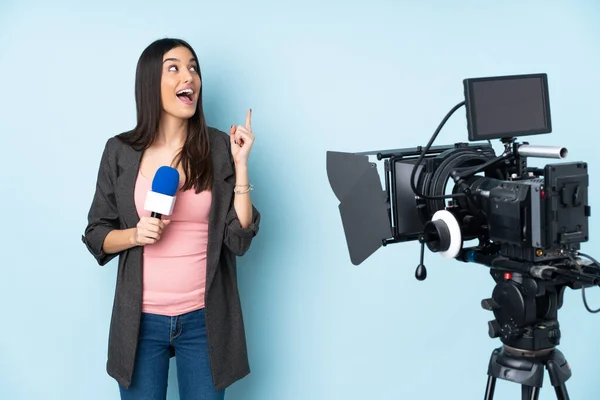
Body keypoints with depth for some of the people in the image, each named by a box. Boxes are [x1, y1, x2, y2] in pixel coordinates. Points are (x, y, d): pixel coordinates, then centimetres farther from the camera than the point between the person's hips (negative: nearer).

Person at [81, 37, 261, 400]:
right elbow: (96, 236, 4)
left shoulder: (219, 148, -4)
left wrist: (240, 163, -13)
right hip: (141, 319, 1)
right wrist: (135, 235, -15)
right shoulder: (121, 151, -2)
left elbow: (239, 239, -8)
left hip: (204, 319, 0)